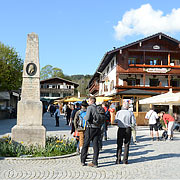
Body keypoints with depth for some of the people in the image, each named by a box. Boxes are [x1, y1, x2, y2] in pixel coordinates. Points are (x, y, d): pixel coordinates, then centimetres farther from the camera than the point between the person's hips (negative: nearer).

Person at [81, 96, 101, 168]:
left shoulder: (90, 107, -9)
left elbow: (87, 118, -18)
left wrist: (84, 117, 1)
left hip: (90, 128, -5)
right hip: (97, 128, 5)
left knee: (85, 145, 8)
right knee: (96, 145, 6)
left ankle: (83, 161, 14)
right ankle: (95, 162, 7)